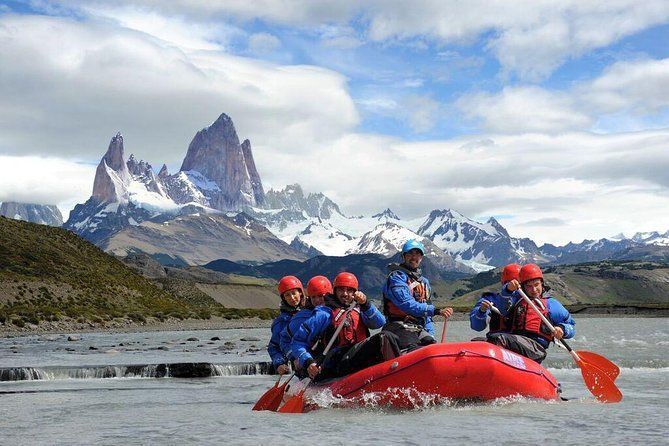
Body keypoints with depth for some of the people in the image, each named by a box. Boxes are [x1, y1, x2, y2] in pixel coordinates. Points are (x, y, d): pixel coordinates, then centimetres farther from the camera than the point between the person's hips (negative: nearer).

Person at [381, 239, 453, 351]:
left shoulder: (424, 282, 26)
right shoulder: (396, 277, -2)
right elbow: (406, 304, -16)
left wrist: (430, 335, 12)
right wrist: (436, 311, -23)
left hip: (420, 329, 7)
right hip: (400, 327, -7)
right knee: (414, 352, -34)